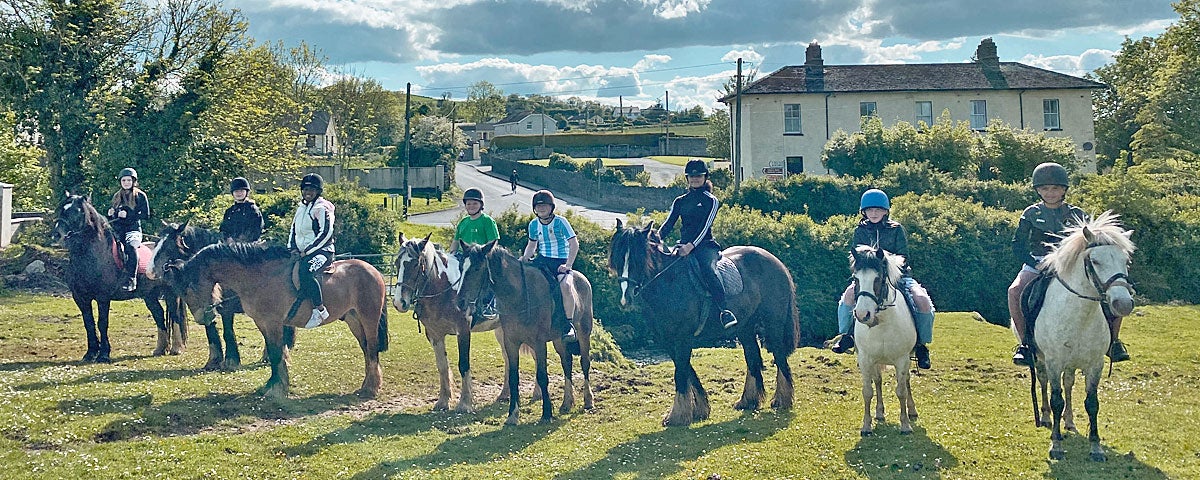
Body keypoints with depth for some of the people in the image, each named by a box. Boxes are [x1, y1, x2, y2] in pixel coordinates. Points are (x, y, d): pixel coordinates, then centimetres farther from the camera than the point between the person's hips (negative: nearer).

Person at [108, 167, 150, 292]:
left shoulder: (140, 196, 5)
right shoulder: (117, 196, 19)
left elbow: (145, 215, -3)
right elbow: (111, 218, 26)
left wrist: (128, 215, -13)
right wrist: (110, 214, 1)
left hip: (133, 230, -5)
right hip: (117, 230, 5)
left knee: (130, 246, -37)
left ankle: (132, 279, -41)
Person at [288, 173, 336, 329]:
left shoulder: (322, 208, -7)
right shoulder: (300, 208, 19)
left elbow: (325, 234, -15)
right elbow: (293, 230, 24)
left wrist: (307, 251, -17)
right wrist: (292, 248, 5)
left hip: (322, 251, -9)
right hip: (301, 253, 9)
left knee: (305, 273, -36)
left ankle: (320, 309, -31)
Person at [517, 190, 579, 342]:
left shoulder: (560, 222, -8)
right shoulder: (533, 224, 7)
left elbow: (574, 244, -9)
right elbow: (532, 245, 21)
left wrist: (567, 266, -18)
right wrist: (525, 258, 1)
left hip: (560, 261, -6)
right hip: (542, 259, 6)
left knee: (565, 285, -33)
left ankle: (568, 325, -24)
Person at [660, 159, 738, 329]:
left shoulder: (711, 201, 4)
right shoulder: (680, 201, 17)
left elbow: (705, 227, -8)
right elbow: (668, 224, 10)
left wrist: (691, 245, -23)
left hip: (705, 245, -5)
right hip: (683, 246, 5)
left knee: (708, 270, -34)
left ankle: (725, 312, -37)